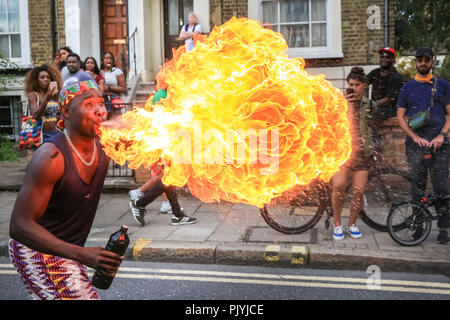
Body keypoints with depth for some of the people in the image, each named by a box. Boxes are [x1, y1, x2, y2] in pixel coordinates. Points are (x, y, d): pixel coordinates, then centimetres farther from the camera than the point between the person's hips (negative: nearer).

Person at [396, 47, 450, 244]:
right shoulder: (407, 87, 13)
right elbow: (400, 117, 8)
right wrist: (416, 137, -6)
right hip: (415, 144, 1)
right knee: (417, 186, 2)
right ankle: (418, 224, 10)